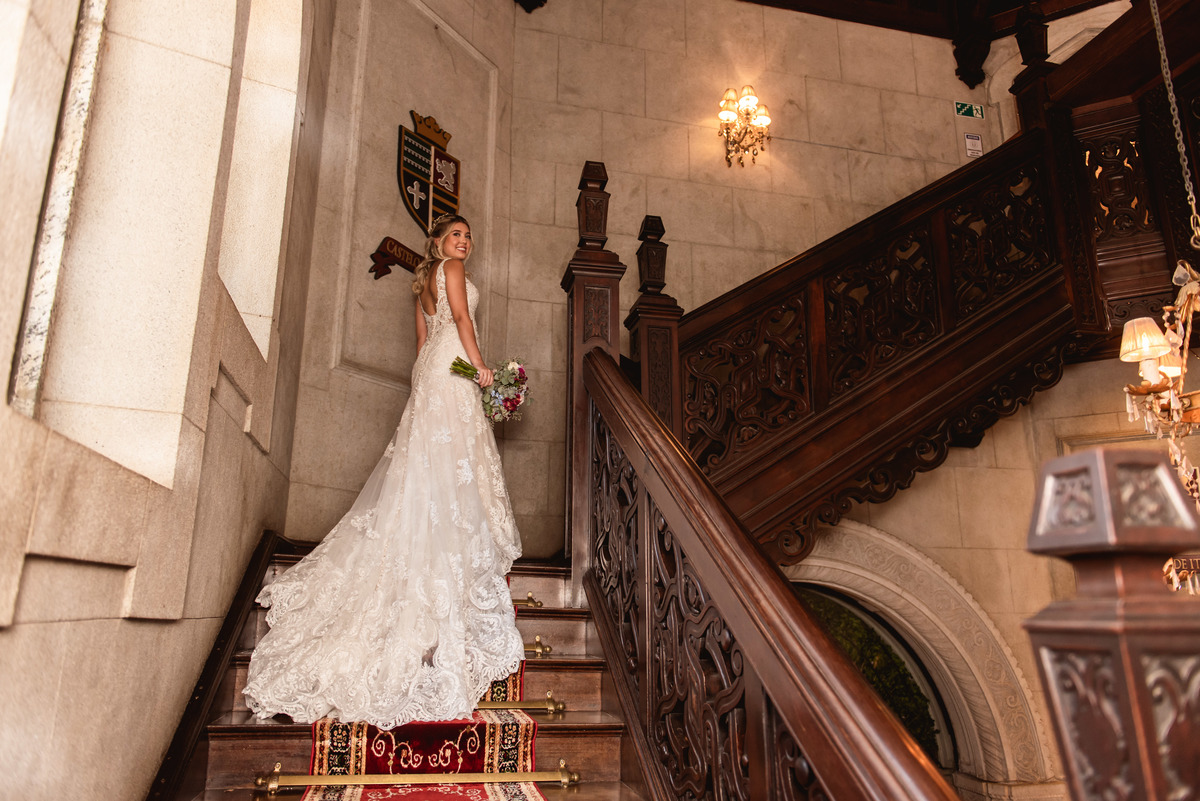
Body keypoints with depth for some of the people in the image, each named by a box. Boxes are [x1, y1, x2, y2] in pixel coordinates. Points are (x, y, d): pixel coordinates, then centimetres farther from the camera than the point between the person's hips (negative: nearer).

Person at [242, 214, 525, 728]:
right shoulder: (451, 268, 0)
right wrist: (480, 363, -14)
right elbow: (461, 316, -13)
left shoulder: (425, 281, 25)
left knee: (427, 461, 8)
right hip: (453, 365, -9)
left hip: (430, 367, 9)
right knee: (452, 461, -12)